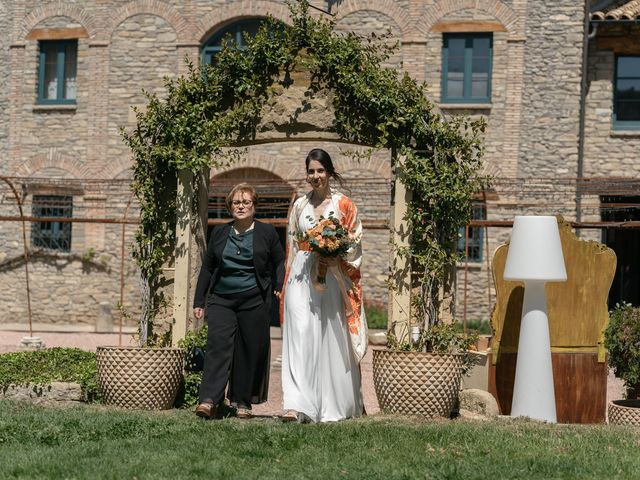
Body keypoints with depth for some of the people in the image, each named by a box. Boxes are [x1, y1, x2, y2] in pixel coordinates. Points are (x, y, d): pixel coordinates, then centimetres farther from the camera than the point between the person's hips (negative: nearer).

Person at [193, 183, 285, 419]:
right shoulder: (219, 233, 14)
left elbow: (280, 262, 12)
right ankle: (209, 400, -19)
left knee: (251, 351, 1)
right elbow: (207, 268, 17)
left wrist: (280, 286, -5)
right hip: (221, 300, 1)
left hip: (254, 300, -1)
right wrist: (199, 301, 14)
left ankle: (243, 402, 13)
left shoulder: (266, 232, 7)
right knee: (218, 345, -12)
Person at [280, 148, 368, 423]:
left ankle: (333, 407, 11)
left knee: (331, 338, 0)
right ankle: (297, 405, -16)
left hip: (331, 278, -2)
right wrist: (289, 278, 11)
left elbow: (355, 243, 2)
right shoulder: (299, 206, 13)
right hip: (301, 276, 2)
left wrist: (334, 255, -14)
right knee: (299, 336, -10)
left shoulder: (344, 205, 3)